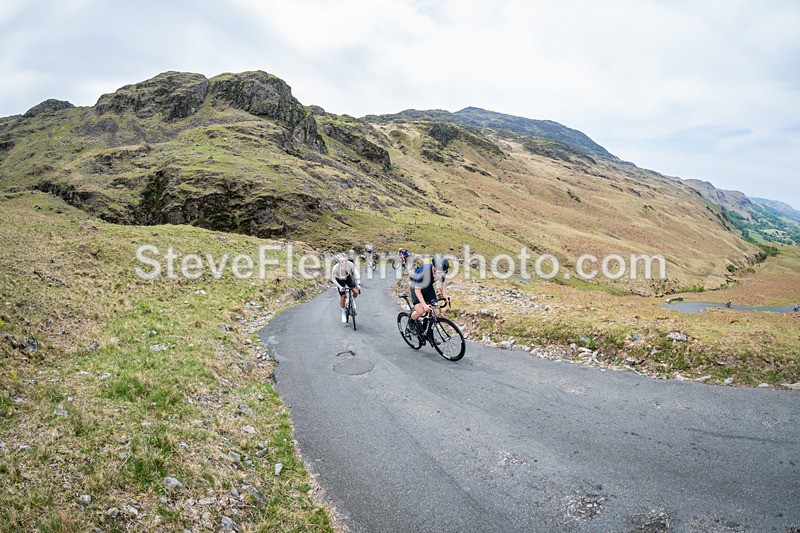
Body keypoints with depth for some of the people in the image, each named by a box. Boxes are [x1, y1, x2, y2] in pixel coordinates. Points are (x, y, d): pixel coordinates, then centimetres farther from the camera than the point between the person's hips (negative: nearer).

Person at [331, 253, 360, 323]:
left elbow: (356, 273, -20)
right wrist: (340, 287, -24)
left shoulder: (350, 264, -32)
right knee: (342, 297, -8)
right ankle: (343, 312, 17)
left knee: (356, 292, -15)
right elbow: (333, 278, -18)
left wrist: (358, 284, -27)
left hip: (348, 277, 2)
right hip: (340, 280, -2)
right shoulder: (335, 268, -34)